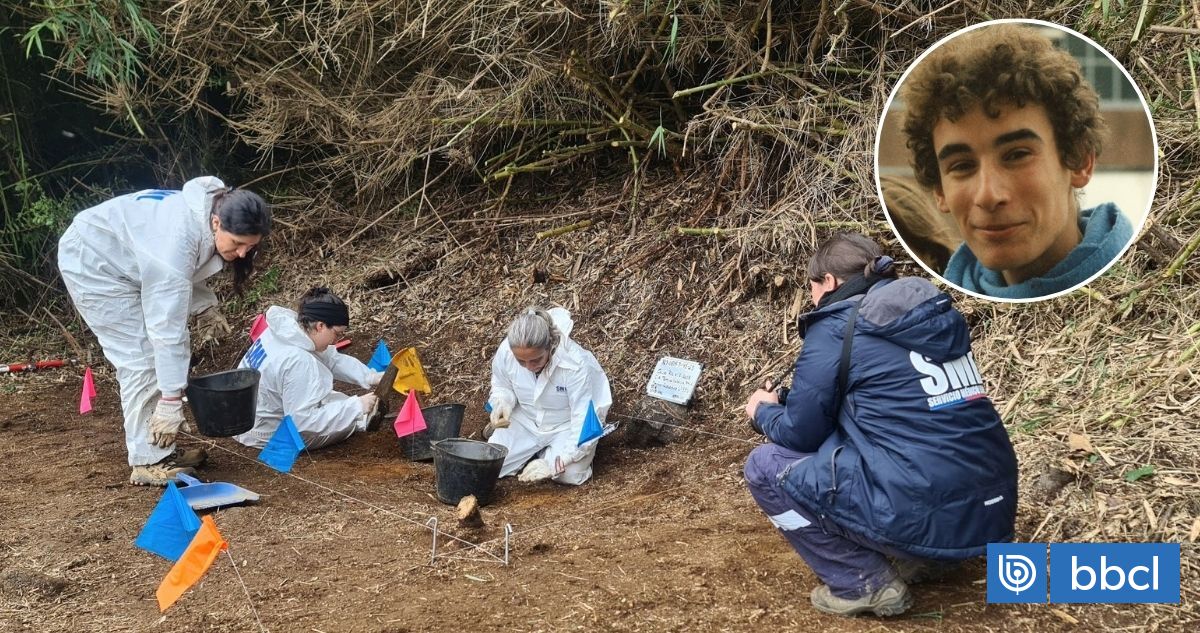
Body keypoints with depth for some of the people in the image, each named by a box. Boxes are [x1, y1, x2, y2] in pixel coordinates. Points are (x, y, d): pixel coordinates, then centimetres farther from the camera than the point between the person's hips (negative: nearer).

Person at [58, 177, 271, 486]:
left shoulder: (215, 209, -13)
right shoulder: (178, 239, -38)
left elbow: (182, 274, 7)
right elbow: (167, 326, -36)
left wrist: (205, 306, -9)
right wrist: (171, 400, -33)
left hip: (125, 261, 9)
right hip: (92, 261, -9)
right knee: (143, 358, -12)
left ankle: (160, 450, 11)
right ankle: (148, 461, -5)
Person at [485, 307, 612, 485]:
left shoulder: (576, 364, -35)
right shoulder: (505, 353, -23)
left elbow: (585, 420, -29)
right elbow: (502, 387, 2)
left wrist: (553, 464, -33)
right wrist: (502, 404, -22)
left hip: (567, 427, -2)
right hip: (525, 422, 3)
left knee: (570, 474, -25)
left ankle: (549, 454, 10)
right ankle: (539, 452, 17)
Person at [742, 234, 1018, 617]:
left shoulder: (835, 329, -5)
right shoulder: (937, 316, 16)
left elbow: (801, 433, 0)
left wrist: (764, 412, 22)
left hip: (925, 519, -8)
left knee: (765, 467, 7)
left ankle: (866, 584, 4)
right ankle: (921, 555, 18)